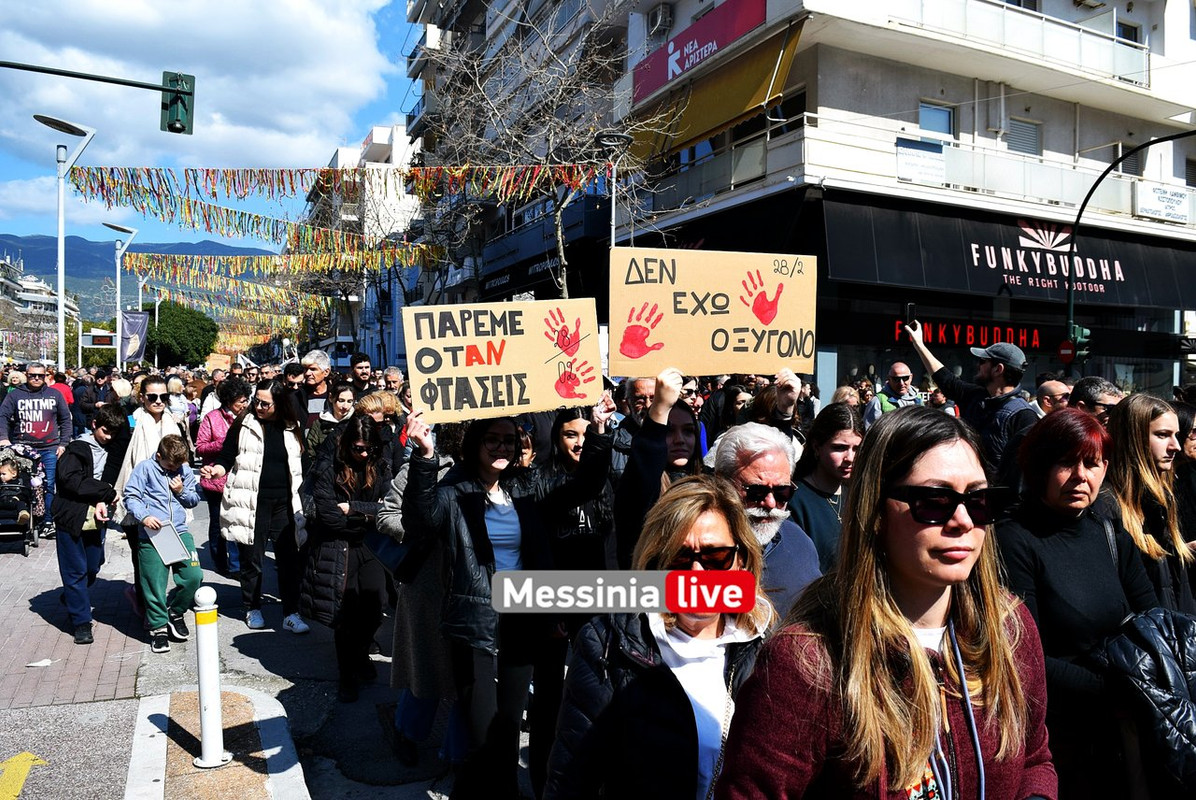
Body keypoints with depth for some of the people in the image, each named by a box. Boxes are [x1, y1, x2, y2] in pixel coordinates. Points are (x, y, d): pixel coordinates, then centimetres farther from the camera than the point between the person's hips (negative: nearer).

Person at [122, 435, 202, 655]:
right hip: (152, 534, -3)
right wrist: (144, 516, -18)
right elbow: (130, 496, -4)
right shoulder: (145, 468, 2)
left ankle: (175, 612, 20)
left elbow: (194, 500, 19)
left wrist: (182, 491, -2)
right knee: (155, 584, -1)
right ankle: (158, 627, 15)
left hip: (180, 532, 3)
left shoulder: (185, 470, 13)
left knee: (194, 576, -6)